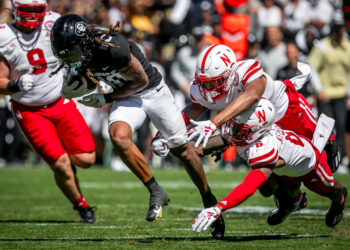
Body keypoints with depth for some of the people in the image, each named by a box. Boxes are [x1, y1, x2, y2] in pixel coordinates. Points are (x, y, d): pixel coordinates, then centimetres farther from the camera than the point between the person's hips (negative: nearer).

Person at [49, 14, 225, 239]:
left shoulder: (111, 47, -34)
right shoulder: (78, 51, -14)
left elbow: (141, 80, -22)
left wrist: (106, 99, -20)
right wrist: (77, 82, -15)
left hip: (153, 90, -5)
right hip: (127, 98, 5)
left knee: (181, 149, 6)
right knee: (118, 137, -25)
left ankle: (209, 199, 26)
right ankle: (156, 193, -13)